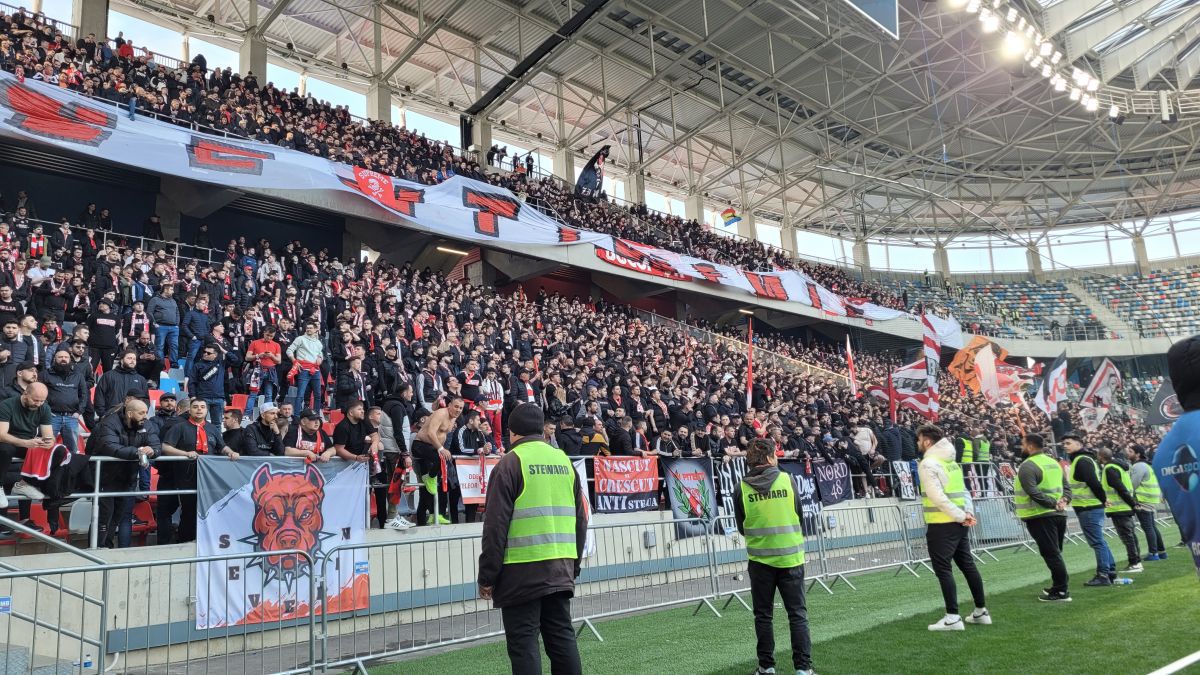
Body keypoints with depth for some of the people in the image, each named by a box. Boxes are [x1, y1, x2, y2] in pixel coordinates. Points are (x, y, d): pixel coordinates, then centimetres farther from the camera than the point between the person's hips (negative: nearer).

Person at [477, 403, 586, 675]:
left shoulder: (510, 463, -6)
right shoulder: (564, 461, 12)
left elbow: (496, 525, -10)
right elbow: (580, 519, 15)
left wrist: (487, 576, -5)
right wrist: (573, 565, 22)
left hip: (522, 570, -6)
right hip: (561, 569, 6)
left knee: (523, 642, 1)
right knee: (562, 637, 12)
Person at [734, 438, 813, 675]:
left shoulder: (741, 488, -5)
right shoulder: (787, 480, -5)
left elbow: (742, 528, 4)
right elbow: (800, 515, 5)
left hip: (760, 560, 0)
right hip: (790, 557, 0)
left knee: (763, 615, 11)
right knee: (798, 614, 8)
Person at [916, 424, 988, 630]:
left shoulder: (928, 464, -13)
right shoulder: (951, 461, 14)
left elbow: (937, 497, -20)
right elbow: (963, 491, 13)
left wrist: (961, 516, -14)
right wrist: (968, 513, 1)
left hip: (941, 524, -9)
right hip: (958, 524, 9)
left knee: (943, 569, -3)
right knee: (968, 565, 16)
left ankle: (953, 617, -4)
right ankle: (981, 611, 25)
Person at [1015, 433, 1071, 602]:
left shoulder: (1028, 466, -14)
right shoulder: (1053, 462, 14)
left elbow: (1033, 493, -23)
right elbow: (1066, 486, 14)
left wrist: (1053, 504, -18)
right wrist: (1064, 500, -2)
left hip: (1040, 516, -9)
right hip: (1059, 514, 9)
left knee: (1051, 554, -4)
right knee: (1056, 553, 18)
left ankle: (1061, 592, -1)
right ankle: (1058, 587, 26)